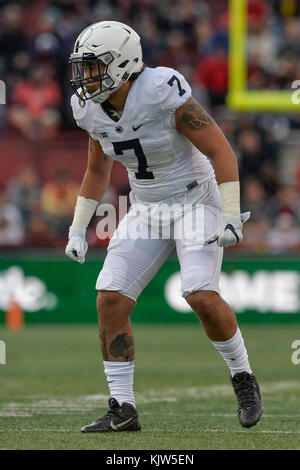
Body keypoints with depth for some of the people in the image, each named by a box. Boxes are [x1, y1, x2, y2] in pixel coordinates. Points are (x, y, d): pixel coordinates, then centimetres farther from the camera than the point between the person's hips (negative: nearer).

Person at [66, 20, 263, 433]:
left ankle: (243, 379, 1)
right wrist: (78, 229, 11)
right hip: (147, 210, 6)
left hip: (196, 202, -6)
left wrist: (231, 217, -24)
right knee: (111, 301, -8)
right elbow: (97, 171, 15)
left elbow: (221, 151, -20)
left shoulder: (163, 93, -24)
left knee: (202, 296, -24)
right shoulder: (93, 109, -3)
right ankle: (123, 410, -1)